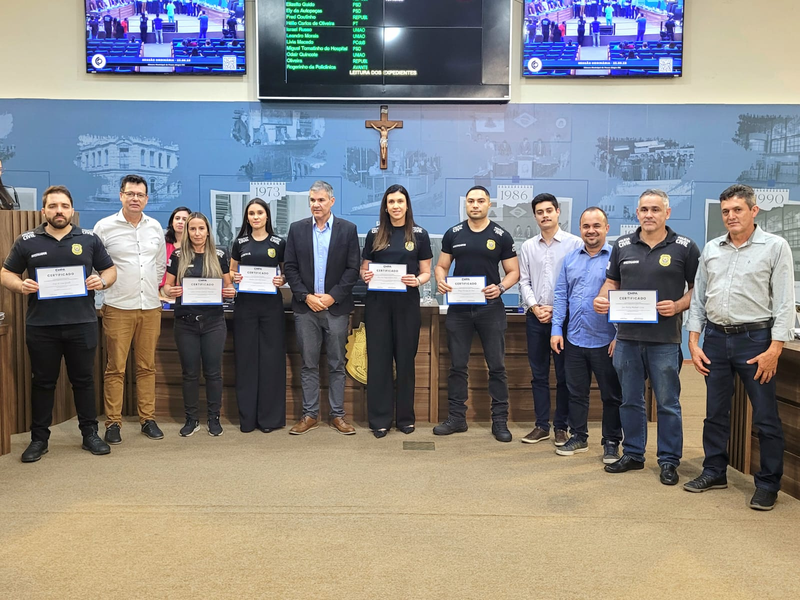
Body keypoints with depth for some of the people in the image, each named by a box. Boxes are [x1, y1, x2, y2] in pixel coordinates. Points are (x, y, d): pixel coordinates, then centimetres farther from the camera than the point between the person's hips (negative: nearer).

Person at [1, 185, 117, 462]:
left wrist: (102, 281, -10)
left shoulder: (89, 240, 6)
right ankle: (39, 439, 21)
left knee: (84, 380, 9)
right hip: (41, 325, 0)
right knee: (43, 382, 10)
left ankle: (90, 434, 21)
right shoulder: (26, 241, 5)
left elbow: (110, 270, 12)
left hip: (82, 324, 0)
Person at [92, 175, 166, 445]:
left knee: (147, 366, 9)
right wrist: (103, 291, 1)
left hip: (150, 306, 4)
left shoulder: (155, 227, 9)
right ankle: (113, 423, 9)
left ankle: (148, 418, 17)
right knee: (116, 368, 0)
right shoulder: (104, 227, -2)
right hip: (118, 308, -3)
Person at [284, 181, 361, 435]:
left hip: (336, 307, -1)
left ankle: (337, 415, 14)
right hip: (305, 307, 1)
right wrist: (306, 296, -8)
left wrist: (332, 296, -11)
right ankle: (310, 414, 16)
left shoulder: (348, 229, 1)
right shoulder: (297, 228, 6)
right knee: (309, 364, 7)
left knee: (337, 364, 6)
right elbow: (290, 268, 3)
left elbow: (353, 268, -2)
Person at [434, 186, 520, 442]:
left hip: (490, 308, -2)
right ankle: (456, 417, 17)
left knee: (496, 366, 2)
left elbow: (514, 272, 2)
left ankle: (500, 420, 11)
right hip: (458, 308, 2)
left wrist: (500, 288, -17)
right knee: (457, 365, 7)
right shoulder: (453, 234, 6)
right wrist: (440, 281, -12)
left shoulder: (501, 236, 0)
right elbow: (441, 265, 10)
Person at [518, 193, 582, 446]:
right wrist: (535, 307, -6)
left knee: (563, 375, 3)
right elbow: (524, 281, 9)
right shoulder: (528, 247, 9)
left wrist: (556, 310, -11)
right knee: (538, 374, 8)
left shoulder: (574, 243, -3)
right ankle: (541, 425, 17)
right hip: (535, 317, 4)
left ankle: (561, 427, 13)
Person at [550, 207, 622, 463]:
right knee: (576, 392, 14)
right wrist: (557, 329, 3)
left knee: (611, 395, 8)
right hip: (574, 339, 5)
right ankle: (578, 437, 28)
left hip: (605, 342, -4)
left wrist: (620, 336, -13)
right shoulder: (570, 259, 9)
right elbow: (561, 295, 10)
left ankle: (611, 442, 21)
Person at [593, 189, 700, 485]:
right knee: (630, 400, 13)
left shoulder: (685, 247, -1)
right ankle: (633, 454, 26)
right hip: (627, 335, 3)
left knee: (668, 403, 4)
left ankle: (669, 461, 17)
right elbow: (612, 282, 15)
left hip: (665, 338, -3)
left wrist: (677, 306, -16)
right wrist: (602, 299, -5)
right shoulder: (622, 245, 8)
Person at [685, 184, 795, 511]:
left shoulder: (775, 247, -3)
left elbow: (784, 301, -7)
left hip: (755, 340, -4)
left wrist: (774, 349, -13)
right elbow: (698, 297, 12)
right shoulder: (711, 249, 9)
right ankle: (714, 472, 26)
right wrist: (694, 342, 5)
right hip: (716, 338, 4)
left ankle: (768, 484, 14)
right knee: (715, 412, 13)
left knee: (765, 417, 1)